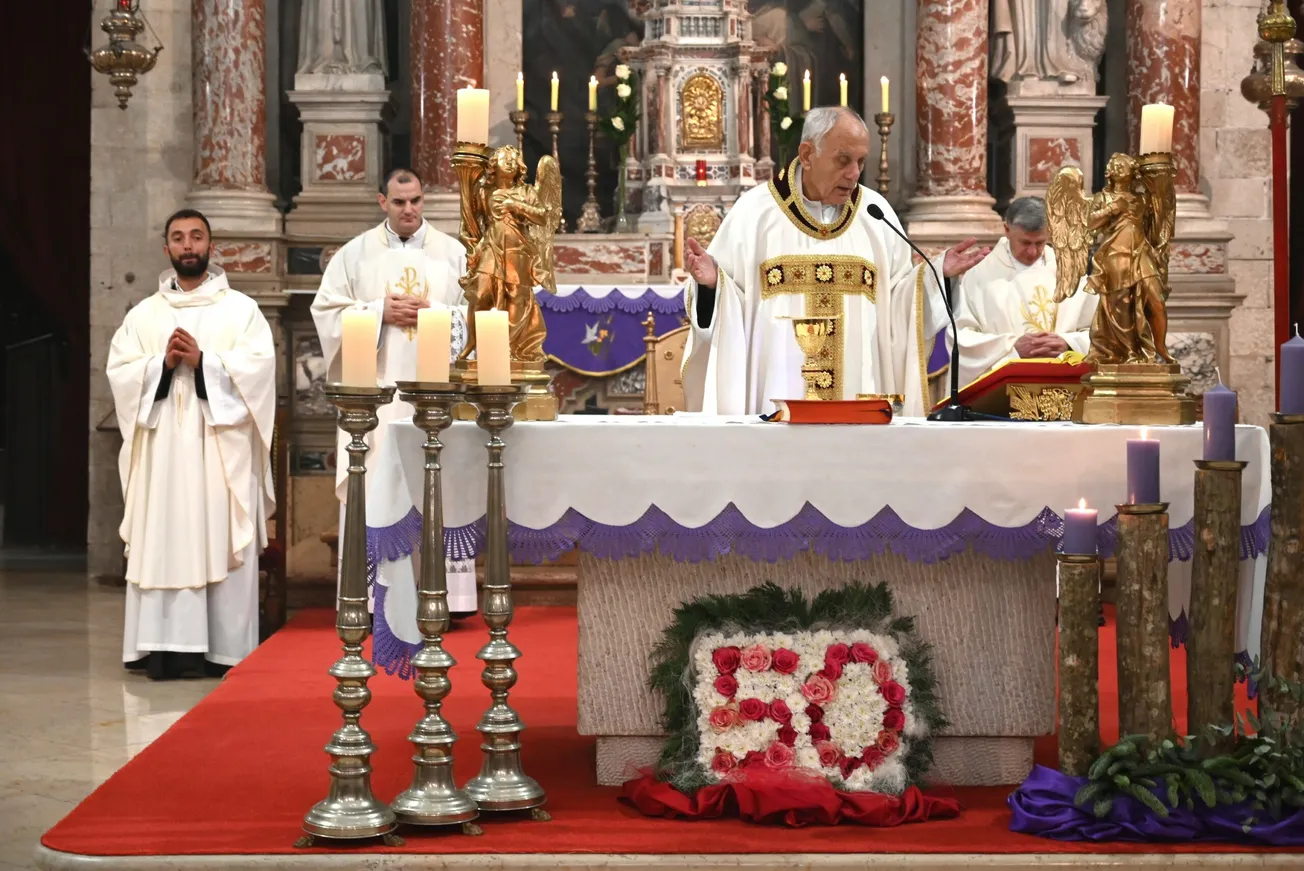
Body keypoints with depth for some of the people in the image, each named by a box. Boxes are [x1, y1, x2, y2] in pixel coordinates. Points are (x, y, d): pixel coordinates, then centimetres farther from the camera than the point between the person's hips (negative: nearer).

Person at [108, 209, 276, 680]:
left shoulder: (240, 309, 7)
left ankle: (224, 647, -4)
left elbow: (259, 365, -5)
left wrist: (203, 361, -15)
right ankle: (165, 647, -4)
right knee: (162, 543, -4)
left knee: (221, 543, -5)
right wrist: (163, 364, -12)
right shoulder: (143, 314, 14)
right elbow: (119, 372, 4)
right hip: (162, 449, 2)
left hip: (221, 448, -2)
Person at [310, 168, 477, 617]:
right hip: (375, 391, 0)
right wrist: (380, 312, -8)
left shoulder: (453, 253, 9)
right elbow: (328, 310, 3)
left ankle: (443, 595, -2)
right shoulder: (355, 253, 8)